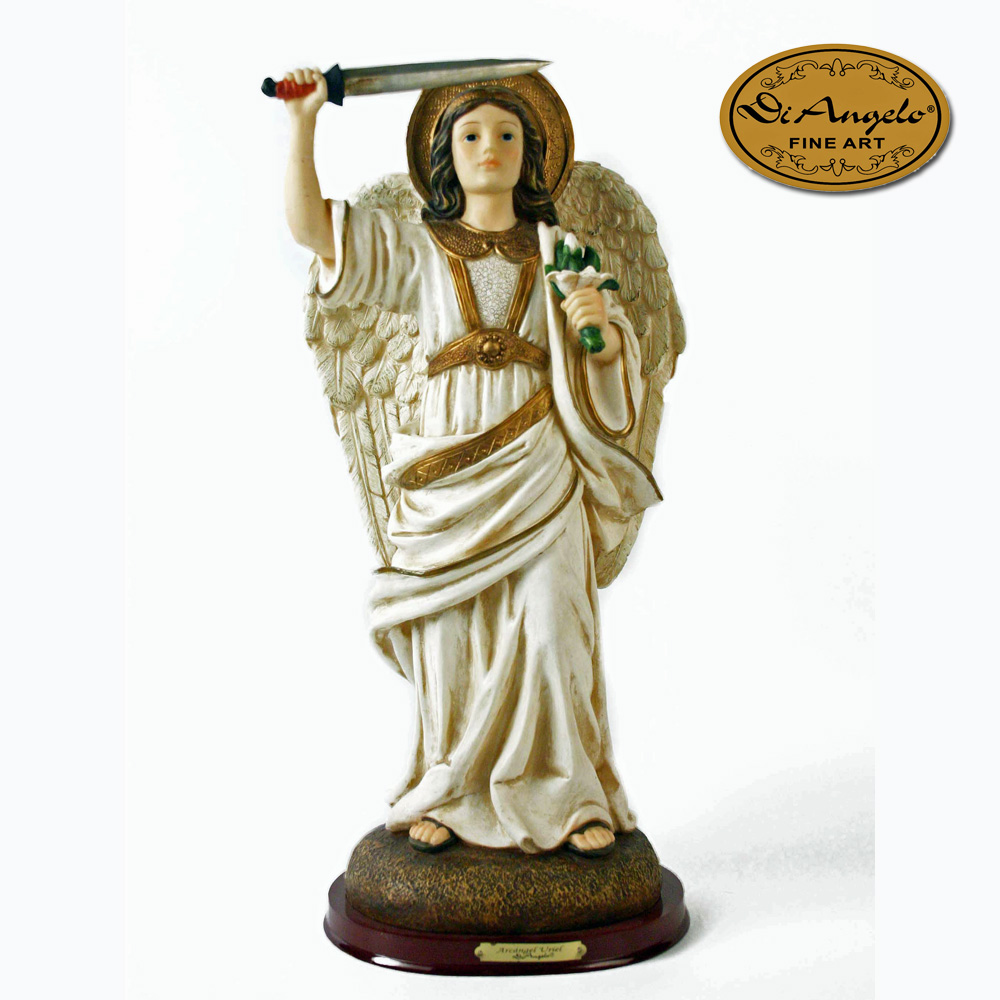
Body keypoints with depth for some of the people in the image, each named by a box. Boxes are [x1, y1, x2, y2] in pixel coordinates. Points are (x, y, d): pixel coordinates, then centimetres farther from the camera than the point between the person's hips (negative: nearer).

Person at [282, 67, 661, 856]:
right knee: (452, 635, 0)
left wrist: (600, 324, -15)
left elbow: (613, 356, 7)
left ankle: (574, 797, 8)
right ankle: (449, 797, 15)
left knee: (551, 632, -6)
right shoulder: (418, 250, 13)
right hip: (451, 467, 1)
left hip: (540, 464, 0)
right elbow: (309, 227, 3)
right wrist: (305, 123, -5)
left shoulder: (559, 250, 13)